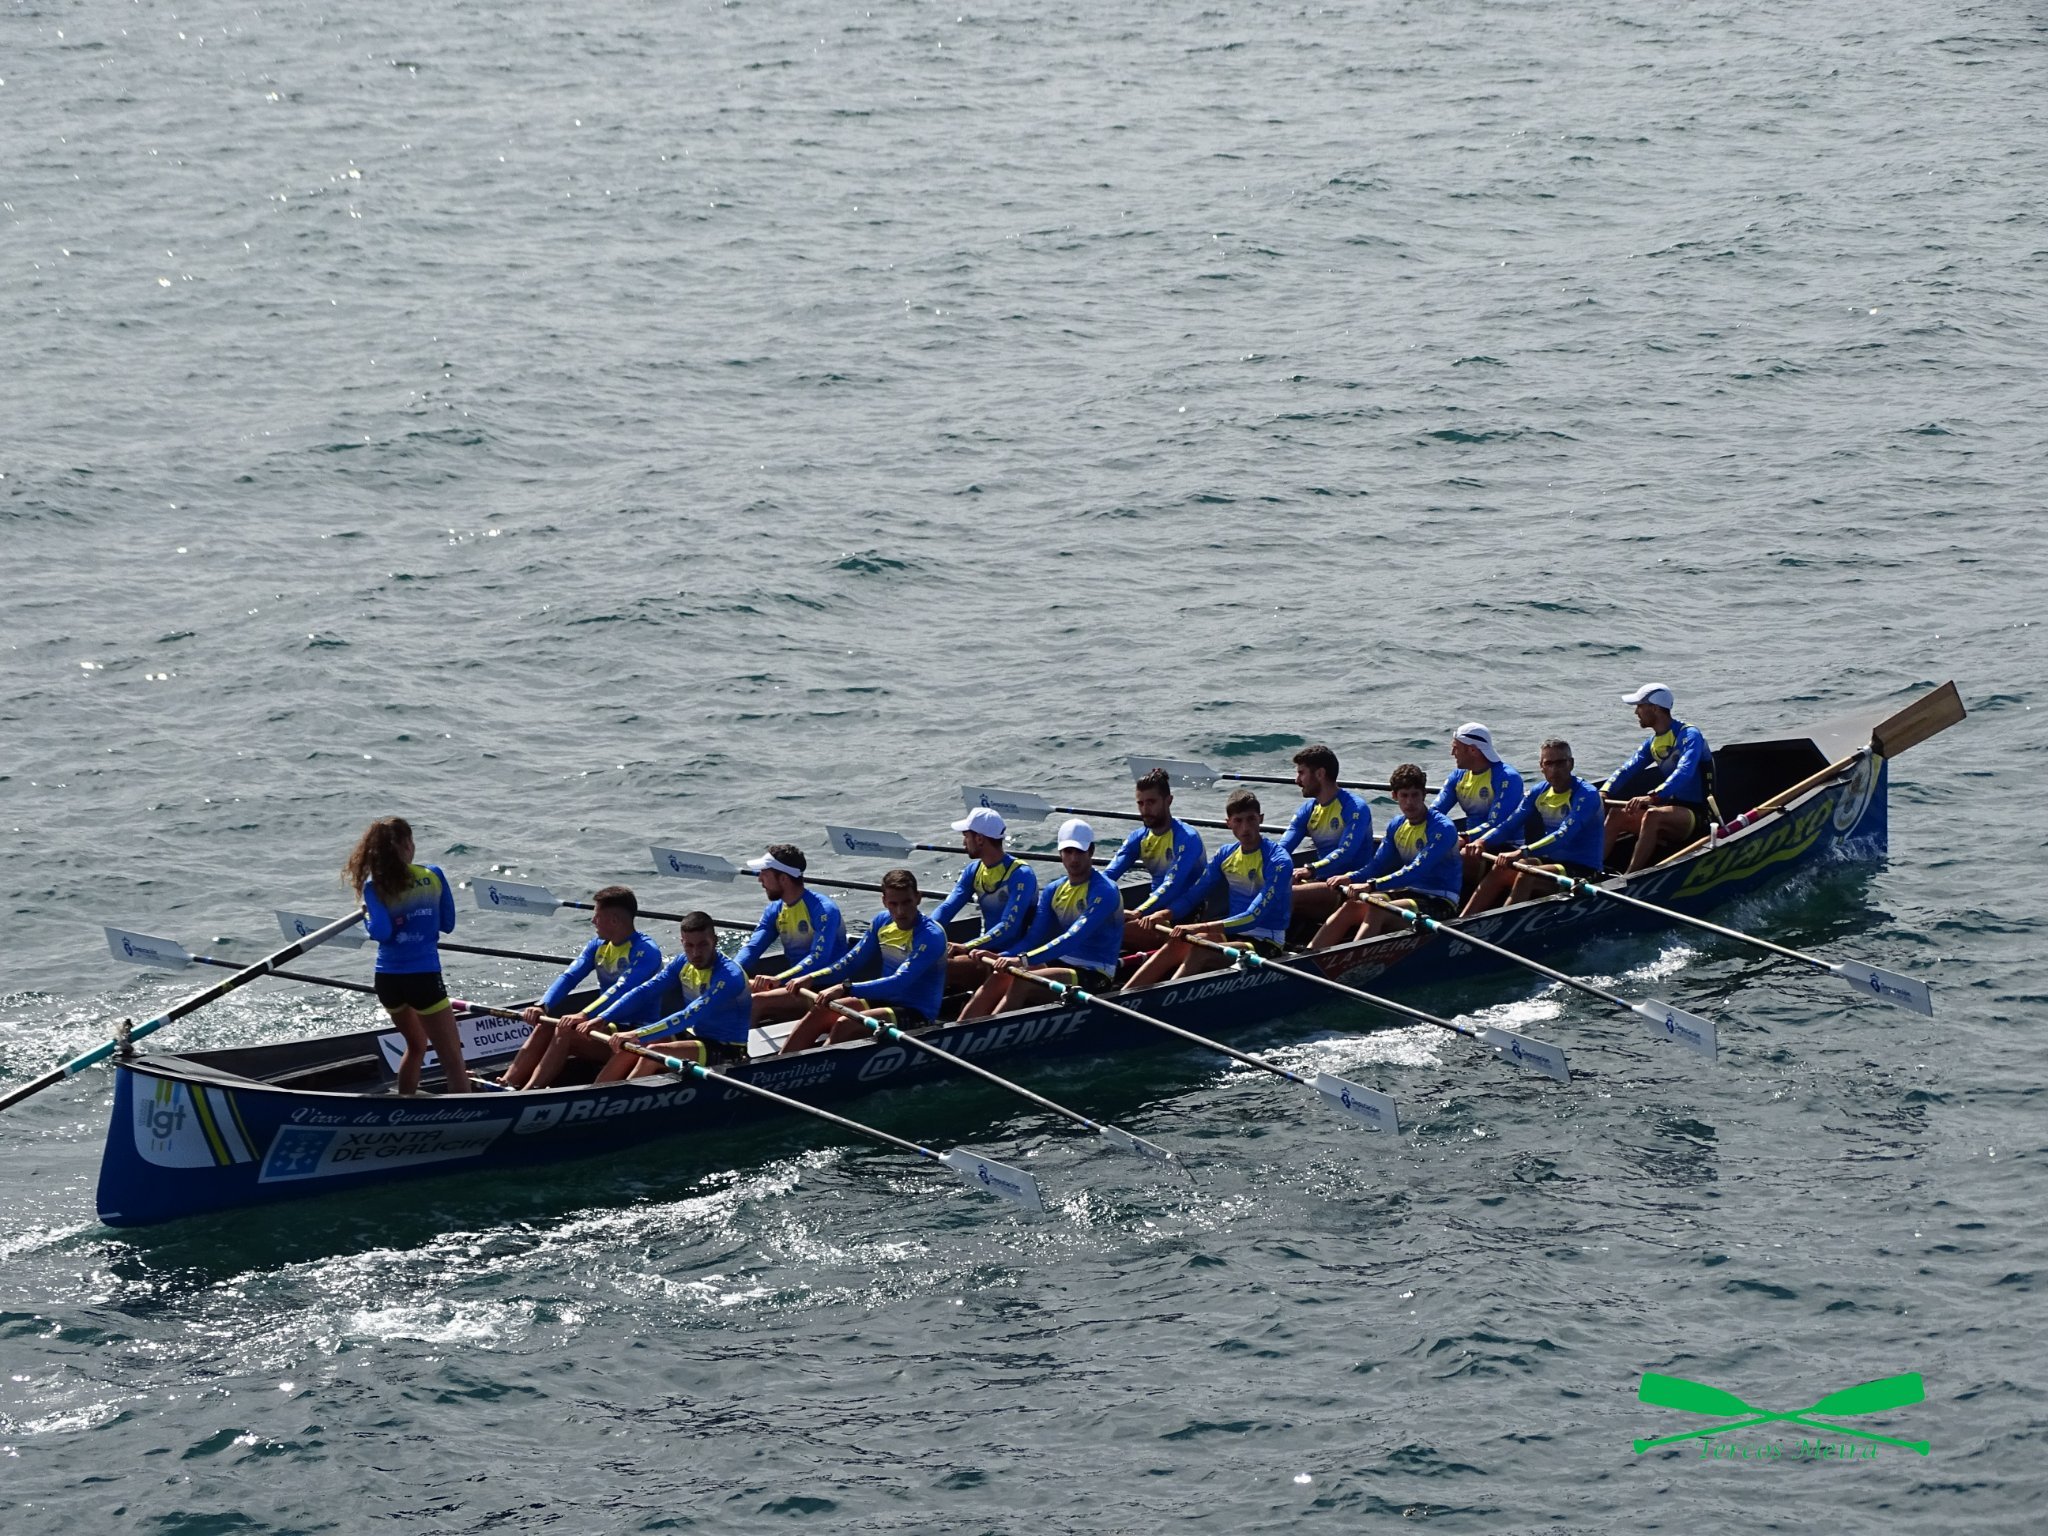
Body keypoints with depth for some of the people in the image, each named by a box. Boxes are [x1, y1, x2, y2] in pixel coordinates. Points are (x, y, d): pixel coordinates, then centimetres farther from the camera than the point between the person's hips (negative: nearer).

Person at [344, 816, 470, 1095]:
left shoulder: (374, 886, -5)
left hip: (388, 979, 3)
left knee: (416, 1045, 28)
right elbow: (448, 924, 5)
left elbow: (381, 932, -16)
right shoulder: (433, 876, -3)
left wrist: (367, 917, 4)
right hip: (424, 978, -3)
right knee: (453, 1059, -3)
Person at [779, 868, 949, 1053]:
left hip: (917, 1015, -8)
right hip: (885, 1001, 8)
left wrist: (845, 988, -38)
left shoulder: (931, 935, -21)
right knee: (819, 1013, -7)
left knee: (845, 1024, -26)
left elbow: (899, 983, -31)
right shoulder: (882, 921, 3)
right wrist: (812, 978, -2)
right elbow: (852, 961, 14)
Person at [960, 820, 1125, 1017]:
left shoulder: (1104, 891, -14)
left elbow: (1074, 938, -25)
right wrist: (1001, 957, -15)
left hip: (1094, 977, -7)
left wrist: (1024, 960, -34)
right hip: (1059, 964, 7)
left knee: (1022, 981, -29)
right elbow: (1034, 937, 6)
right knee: (1000, 976, -18)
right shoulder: (1053, 891, 10)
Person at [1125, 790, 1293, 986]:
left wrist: (1201, 928, -32)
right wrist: (1164, 914, -11)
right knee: (1176, 945, -20)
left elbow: (1254, 917, -24)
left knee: (1199, 951, -31)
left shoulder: (1278, 861, -14)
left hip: (1265, 944, -6)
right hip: (1233, 935, 6)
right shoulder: (1226, 855, 8)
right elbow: (1193, 896, 11)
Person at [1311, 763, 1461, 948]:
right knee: (1352, 907, -14)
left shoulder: (1442, 827, -15)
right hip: (1409, 893, 7)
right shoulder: (1397, 827, 10)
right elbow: (1377, 866, 10)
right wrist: (1350, 878, -12)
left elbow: (1417, 870, -25)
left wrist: (1372, 885, -33)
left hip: (1440, 903, -7)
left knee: (1377, 911, -30)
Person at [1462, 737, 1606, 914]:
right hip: (1551, 860, 7)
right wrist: (1482, 843, -19)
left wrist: (1522, 853, -40)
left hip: (1583, 871, -7)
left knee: (1526, 874, -30)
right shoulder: (1540, 792, 7)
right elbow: (1509, 824, 1)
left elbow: (1563, 836, -29)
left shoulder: (1586, 795, -16)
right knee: (1500, 869, -13)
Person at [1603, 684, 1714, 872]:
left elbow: (1684, 772, -29)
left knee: (1652, 815, -34)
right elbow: (1626, 770, 4)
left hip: (1698, 814, -8)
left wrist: (1652, 797, -42)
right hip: (1674, 809, 8)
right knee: (1617, 814, -5)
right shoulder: (1653, 743, 13)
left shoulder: (1689, 735, -13)